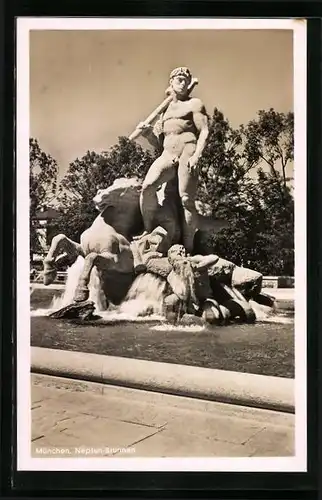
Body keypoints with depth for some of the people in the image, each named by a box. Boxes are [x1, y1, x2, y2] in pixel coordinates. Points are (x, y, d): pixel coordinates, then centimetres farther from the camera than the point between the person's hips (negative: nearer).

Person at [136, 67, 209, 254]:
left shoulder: (194, 104, 12)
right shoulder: (165, 109, 26)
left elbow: (204, 132, -1)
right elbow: (157, 142, 25)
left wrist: (197, 156, -16)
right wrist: (147, 132, 3)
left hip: (188, 152, -4)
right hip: (167, 155, 4)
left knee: (187, 200, -13)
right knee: (148, 186, -22)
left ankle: (188, 248, -11)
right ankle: (148, 231, -12)